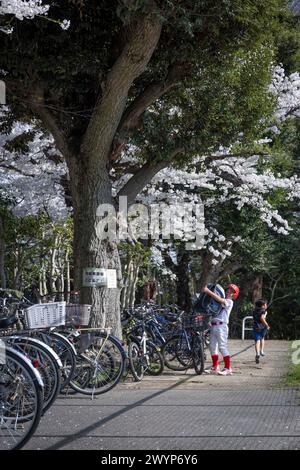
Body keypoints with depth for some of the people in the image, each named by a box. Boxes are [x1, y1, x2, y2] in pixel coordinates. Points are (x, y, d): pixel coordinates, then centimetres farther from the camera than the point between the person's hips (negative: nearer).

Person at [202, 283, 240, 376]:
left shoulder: (229, 302, -3)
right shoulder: (222, 301, 23)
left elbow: (219, 299, -20)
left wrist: (208, 291, -21)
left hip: (221, 326, -8)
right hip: (214, 326, 8)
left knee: (222, 347, -10)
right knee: (212, 346, 9)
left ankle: (228, 368, -6)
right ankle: (215, 367, 17)